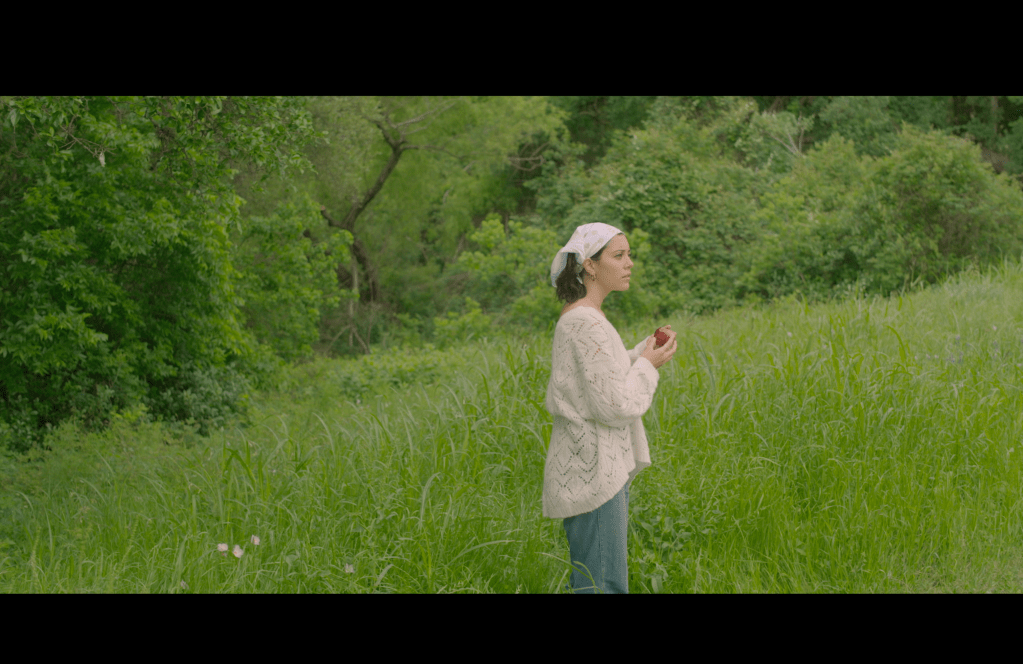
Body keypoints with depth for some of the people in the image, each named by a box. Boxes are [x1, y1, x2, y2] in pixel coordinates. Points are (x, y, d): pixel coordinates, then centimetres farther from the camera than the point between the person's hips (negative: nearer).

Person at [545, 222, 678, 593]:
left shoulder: (575, 318, 13)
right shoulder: (588, 325, -17)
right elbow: (615, 405, -20)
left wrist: (644, 352, 8)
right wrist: (648, 364, -5)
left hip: (604, 468, 10)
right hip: (592, 473, -10)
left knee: (589, 582, 14)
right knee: (604, 587, -7)